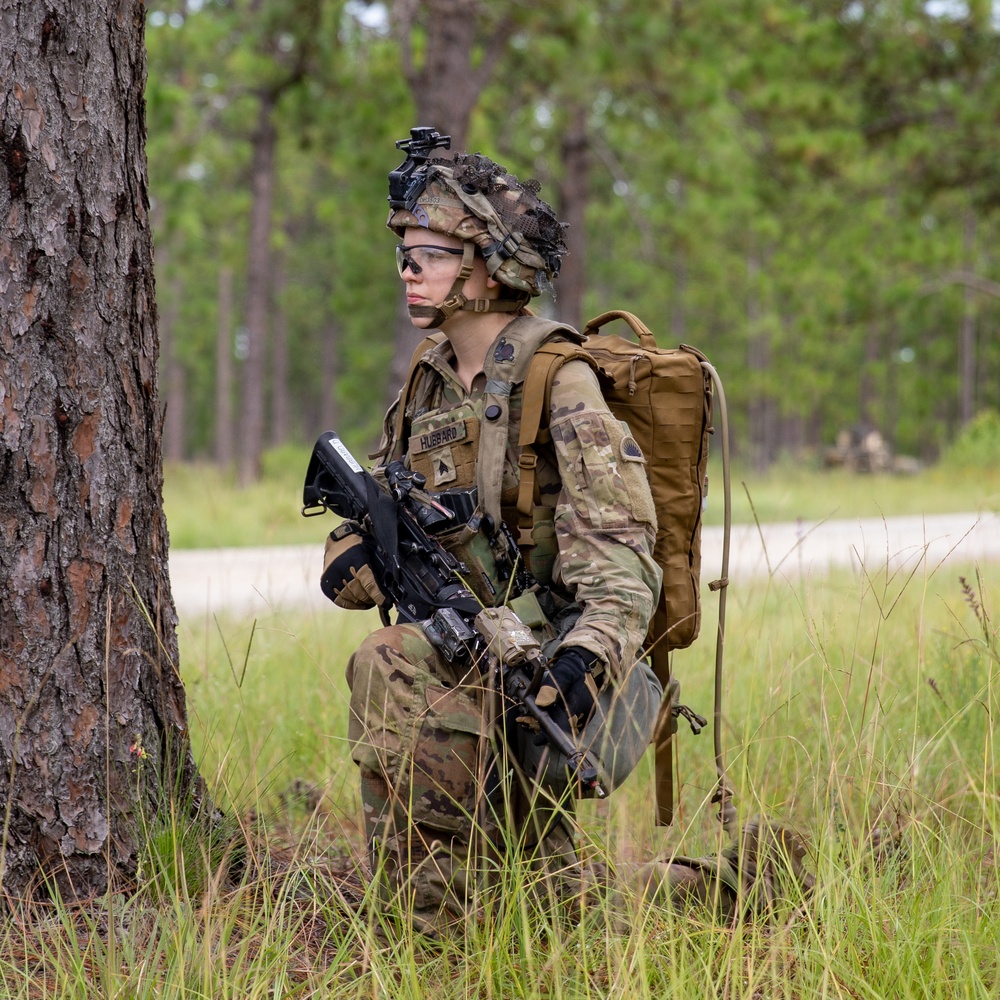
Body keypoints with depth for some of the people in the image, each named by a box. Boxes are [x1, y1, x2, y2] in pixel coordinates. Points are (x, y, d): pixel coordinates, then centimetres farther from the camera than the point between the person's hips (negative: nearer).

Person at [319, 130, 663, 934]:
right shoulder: (430, 378, 10)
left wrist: (582, 658, -40)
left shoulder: (557, 383, -14)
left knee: (393, 666, -33)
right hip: (474, 663, 9)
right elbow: (375, 503, 16)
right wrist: (357, 551, -9)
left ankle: (445, 924, -26)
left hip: (544, 662, -9)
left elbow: (619, 552, -23)